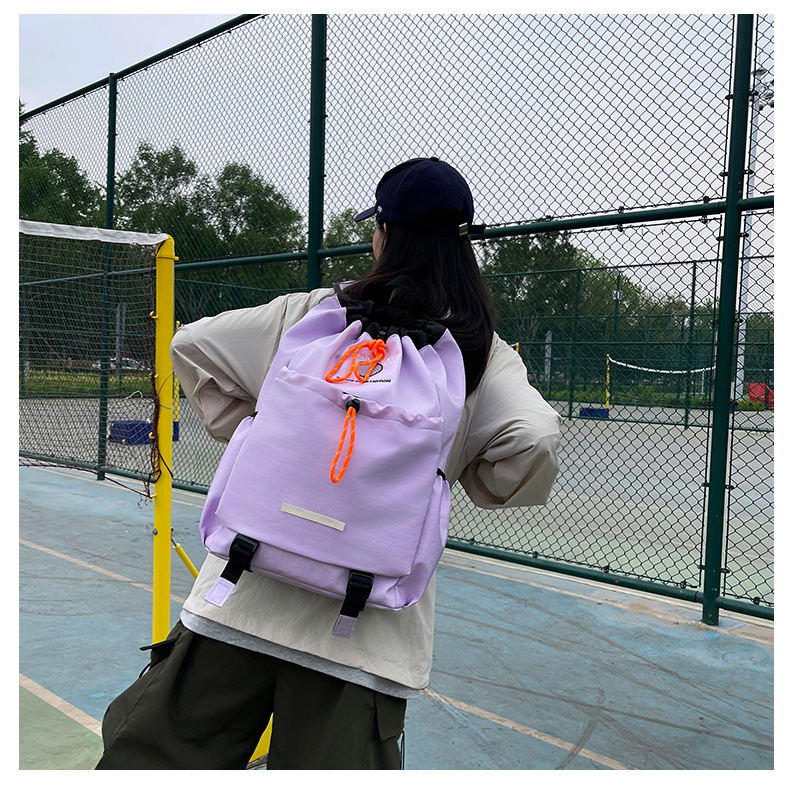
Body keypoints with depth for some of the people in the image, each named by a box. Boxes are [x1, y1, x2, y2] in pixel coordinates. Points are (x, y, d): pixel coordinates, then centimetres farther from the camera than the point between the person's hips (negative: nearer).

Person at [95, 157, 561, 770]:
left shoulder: (311, 313, 3)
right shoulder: (486, 355, 0)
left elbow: (191, 344, 9)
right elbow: (536, 441, -12)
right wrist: (471, 480, 8)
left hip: (246, 597, 1)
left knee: (147, 749, 14)